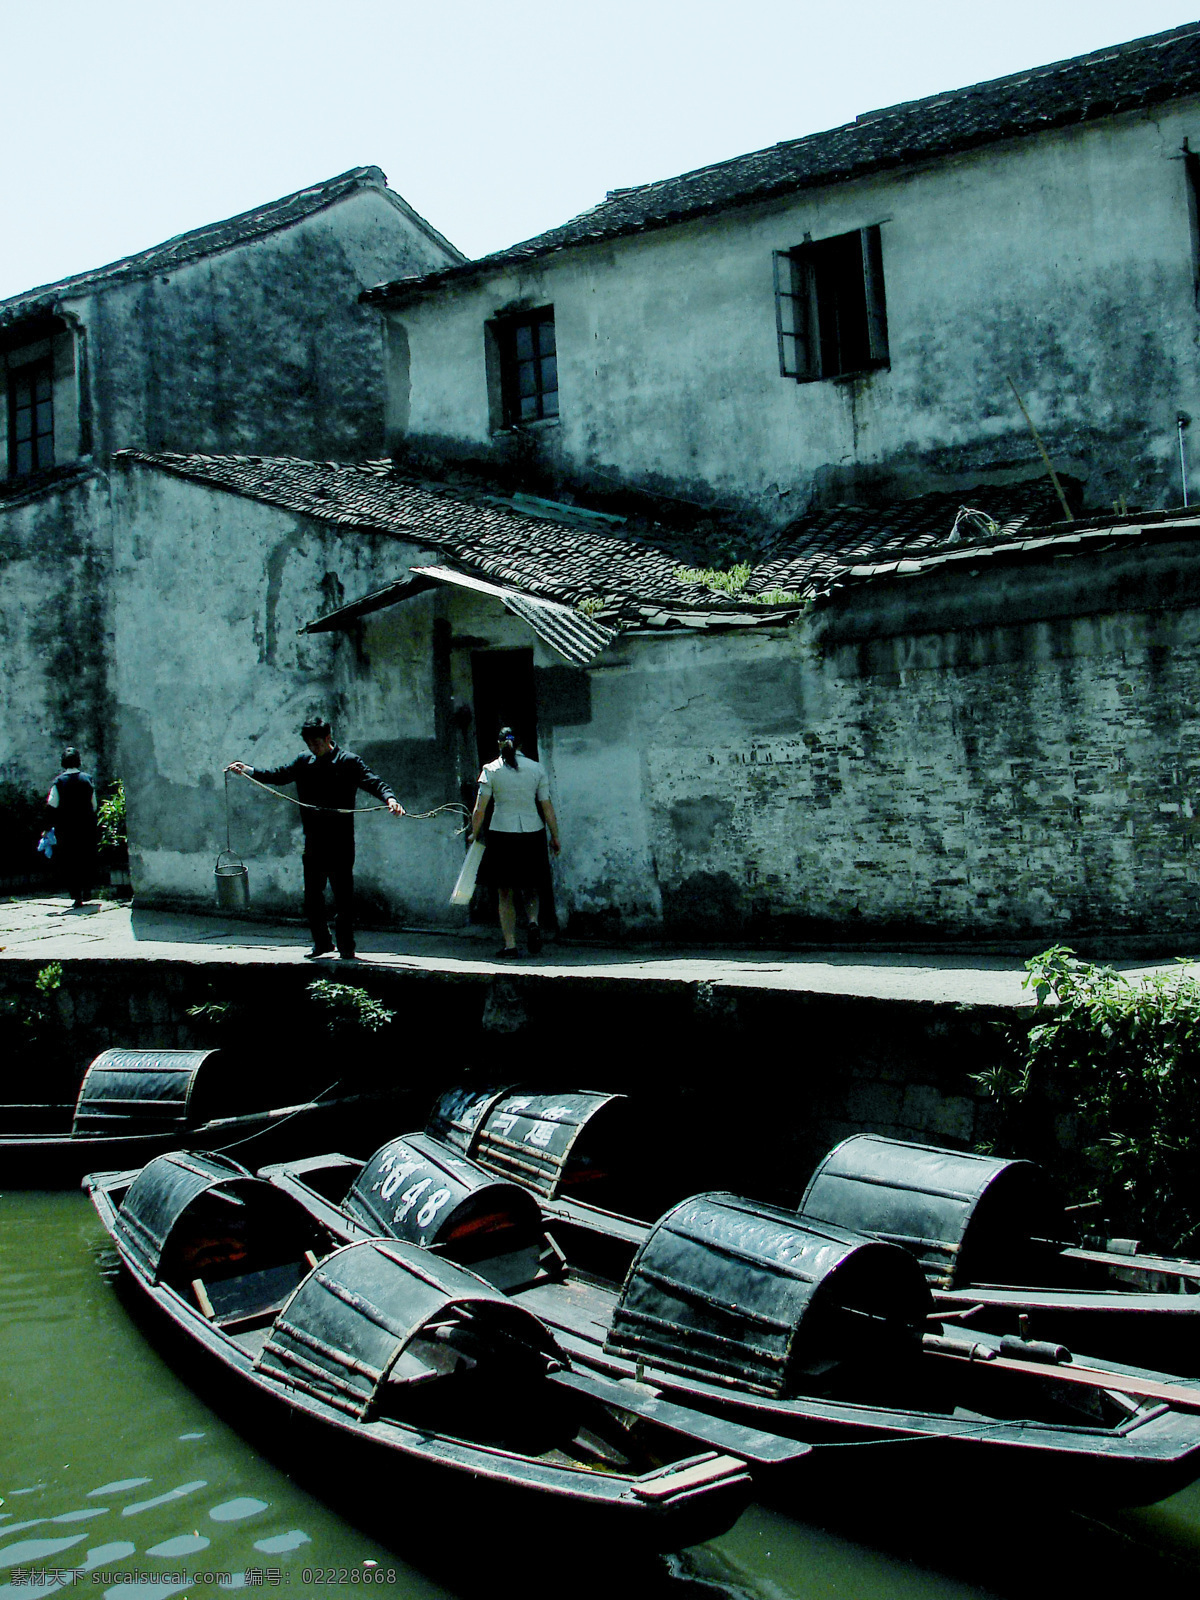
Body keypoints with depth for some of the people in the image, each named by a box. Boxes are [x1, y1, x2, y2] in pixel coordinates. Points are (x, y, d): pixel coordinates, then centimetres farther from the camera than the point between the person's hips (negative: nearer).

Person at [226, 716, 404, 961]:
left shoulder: (350, 762, -3)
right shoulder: (304, 762, 13)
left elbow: (373, 782, -14)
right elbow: (278, 774, 14)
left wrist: (389, 798, -33)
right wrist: (246, 770, 3)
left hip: (340, 843, -5)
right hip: (313, 843, 5)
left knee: (343, 897, -3)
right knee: (311, 897, 10)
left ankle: (346, 947, 6)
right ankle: (322, 943, 24)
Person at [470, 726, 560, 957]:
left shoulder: (491, 770, -4)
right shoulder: (536, 768, 1)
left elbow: (479, 810, -4)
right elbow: (547, 807, 1)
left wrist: (475, 833, 10)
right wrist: (555, 837, 9)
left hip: (501, 834, -1)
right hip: (532, 833, 2)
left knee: (505, 893, 9)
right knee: (530, 887, 19)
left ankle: (510, 944, 5)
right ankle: (533, 921, -9)